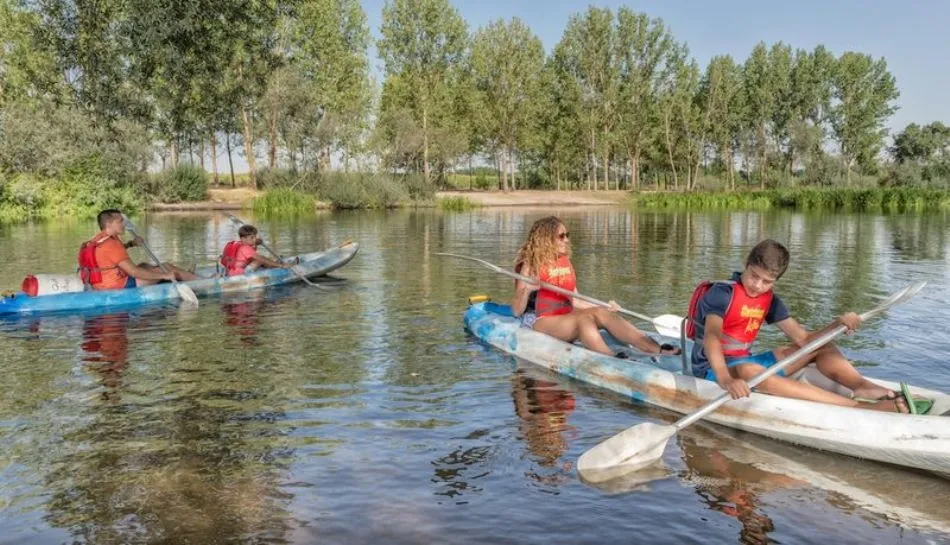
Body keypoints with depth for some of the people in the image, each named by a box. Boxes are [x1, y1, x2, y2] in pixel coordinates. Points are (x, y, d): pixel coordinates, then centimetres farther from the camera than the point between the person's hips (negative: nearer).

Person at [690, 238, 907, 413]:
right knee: (749, 371, -42)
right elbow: (711, 336, -34)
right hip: (713, 368, -8)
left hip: (746, 362, 8)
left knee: (820, 345, 6)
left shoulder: (769, 301, 6)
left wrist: (838, 324, -20)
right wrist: (725, 378, -51)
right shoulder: (722, 293, -16)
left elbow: (804, 339, 0)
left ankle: (863, 386, -24)